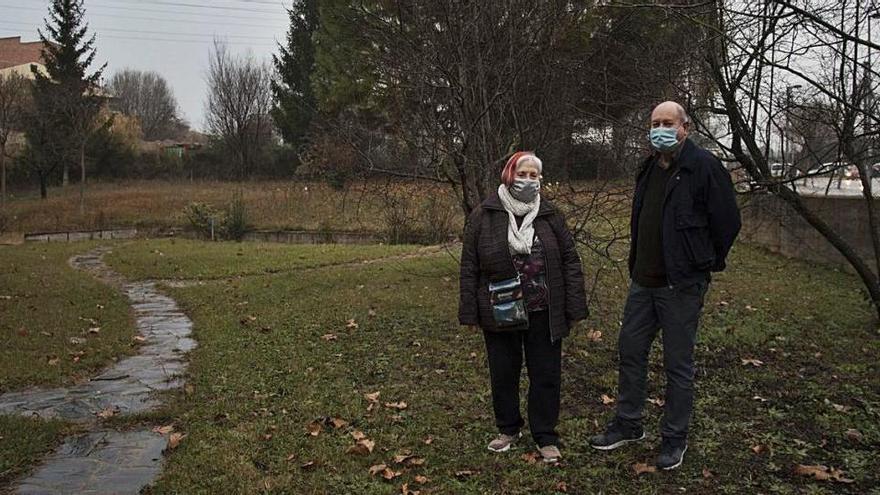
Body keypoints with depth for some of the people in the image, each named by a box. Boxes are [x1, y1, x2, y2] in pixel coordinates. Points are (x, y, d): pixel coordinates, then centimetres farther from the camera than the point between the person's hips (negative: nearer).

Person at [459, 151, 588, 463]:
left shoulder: (549, 215, 2)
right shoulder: (483, 216, -2)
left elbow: (570, 261, 2)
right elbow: (469, 267, -1)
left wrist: (574, 308, -3)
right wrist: (469, 313, -3)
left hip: (543, 315, 1)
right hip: (499, 315, 0)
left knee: (545, 375, 7)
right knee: (503, 374, 12)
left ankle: (545, 436, 23)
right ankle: (508, 429, 32)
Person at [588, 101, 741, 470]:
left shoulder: (704, 166, -13)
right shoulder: (649, 169, 11)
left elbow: (727, 221, -10)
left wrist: (706, 265, -1)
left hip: (681, 286, -7)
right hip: (643, 281, 7)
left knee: (678, 364, 4)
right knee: (630, 351, 13)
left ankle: (675, 439, 20)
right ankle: (628, 425, 29)